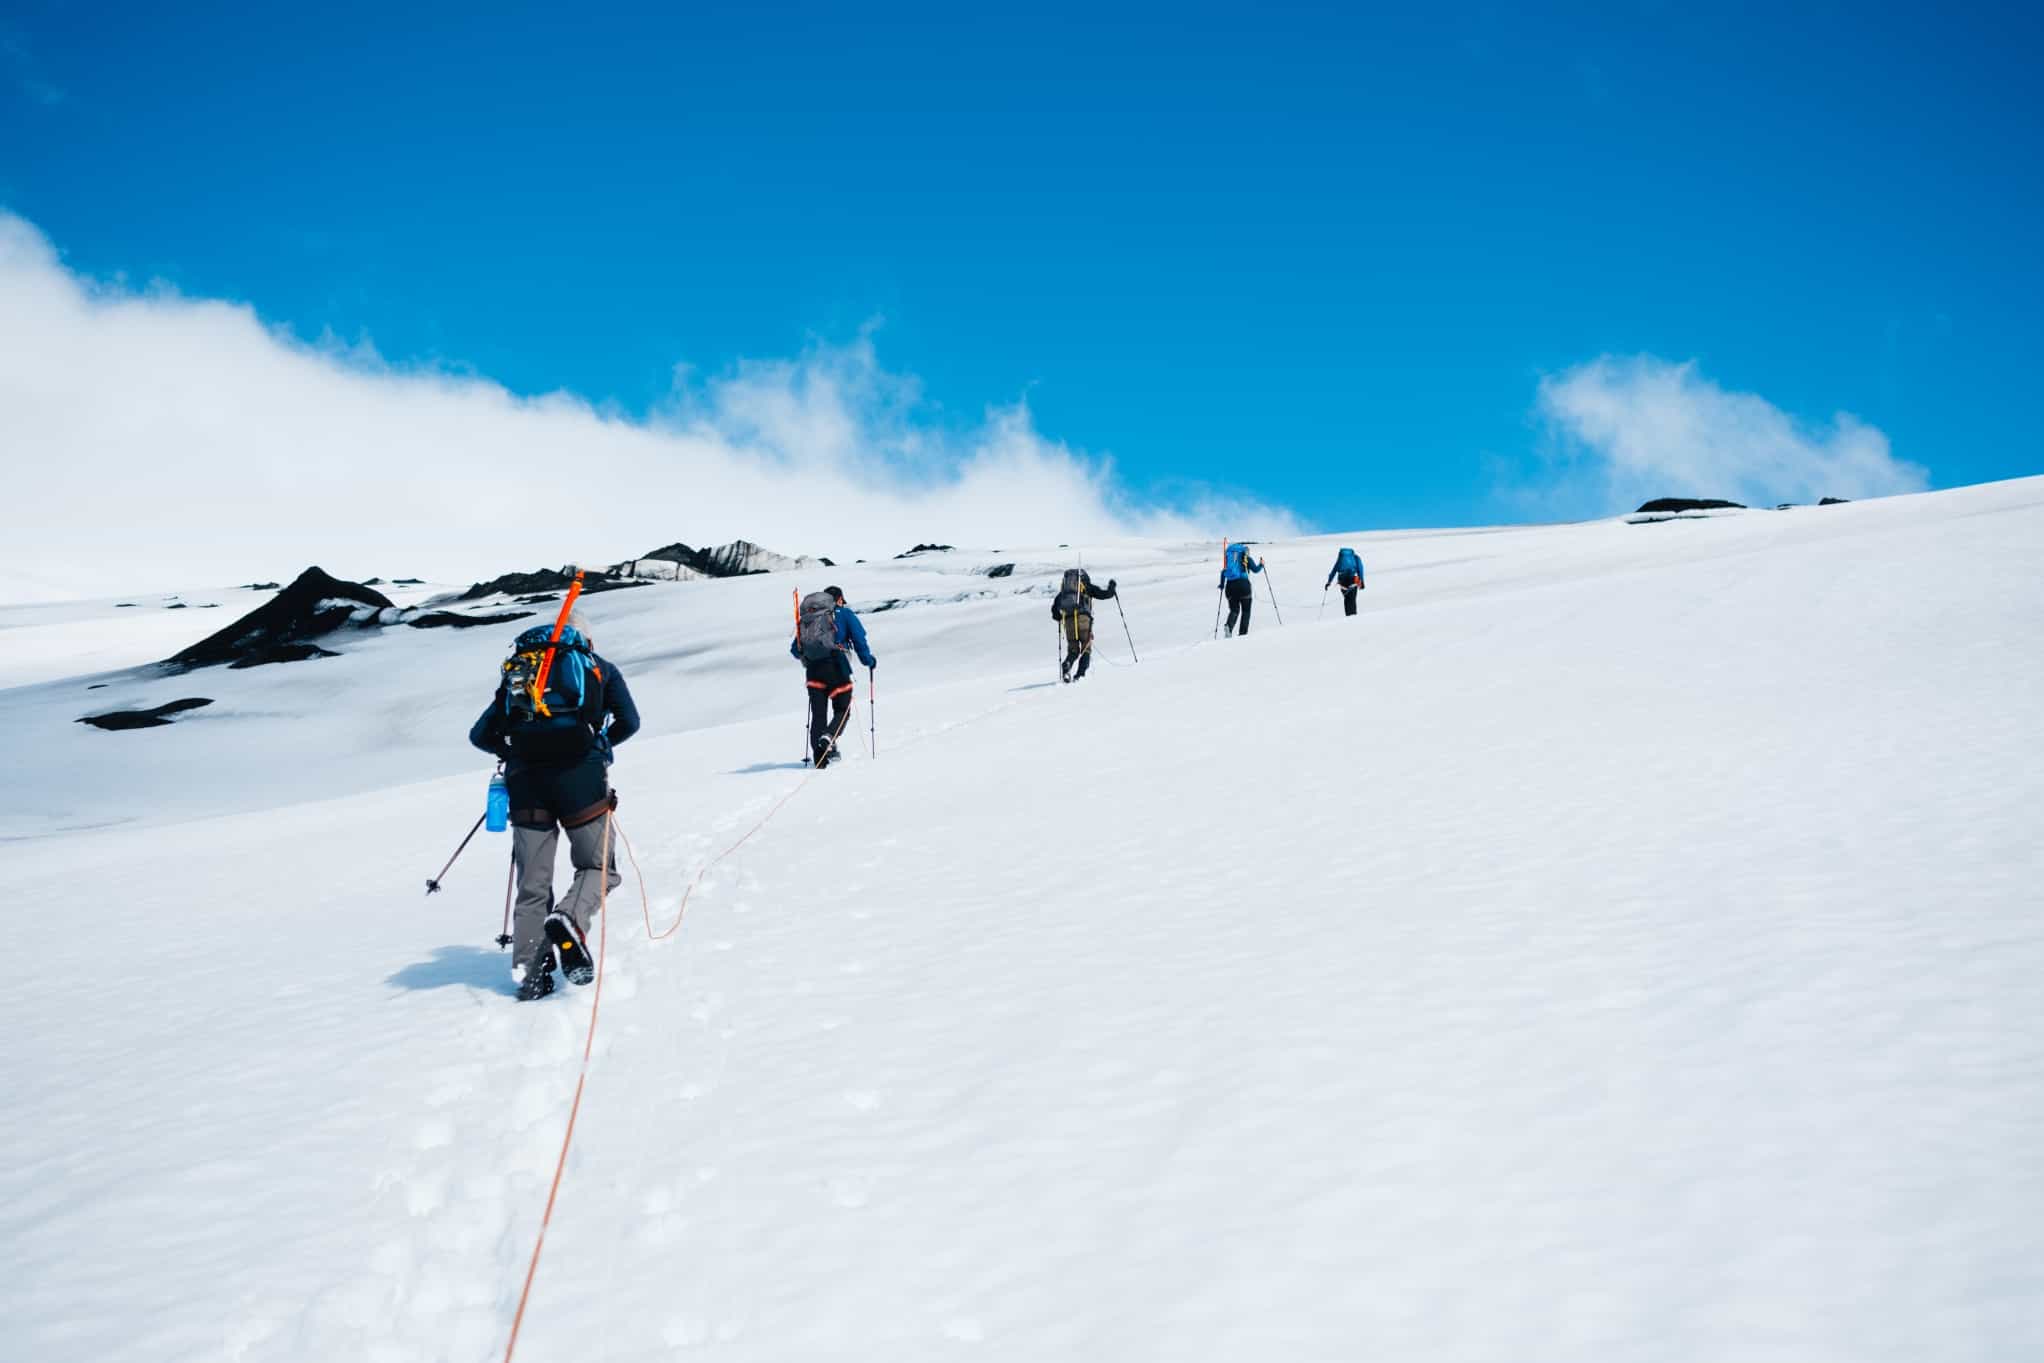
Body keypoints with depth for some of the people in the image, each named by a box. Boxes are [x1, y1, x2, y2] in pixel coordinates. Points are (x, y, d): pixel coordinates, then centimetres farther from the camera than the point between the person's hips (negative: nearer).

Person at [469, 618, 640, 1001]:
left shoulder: (517, 672, 26)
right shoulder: (599, 667, 21)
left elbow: (480, 735, 20)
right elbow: (629, 722, 13)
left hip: (525, 778, 3)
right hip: (579, 772, -2)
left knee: (533, 886, 9)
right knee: (597, 866, 9)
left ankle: (529, 971, -3)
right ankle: (570, 919, -20)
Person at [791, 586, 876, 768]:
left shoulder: (806, 618, 18)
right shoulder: (844, 614, 8)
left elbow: (795, 649, 17)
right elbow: (859, 638, -1)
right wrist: (868, 660, 12)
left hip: (813, 671, 3)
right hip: (836, 669, -3)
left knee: (818, 713, 7)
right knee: (842, 709, 6)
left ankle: (818, 753, -2)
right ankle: (828, 737, -20)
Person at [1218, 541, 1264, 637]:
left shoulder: (1229, 557, 17)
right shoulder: (1247, 558, 6)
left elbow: (1223, 572, 13)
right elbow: (1255, 570, -1)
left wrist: (1222, 585, 20)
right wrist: (1261, 565, 19)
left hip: (1230, 586, 4)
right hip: (1243, 585, -4)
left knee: (1234, 610, 11)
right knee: (1246, 611, 8)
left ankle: (1229, 626, -19)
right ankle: (1243, 633, -4)